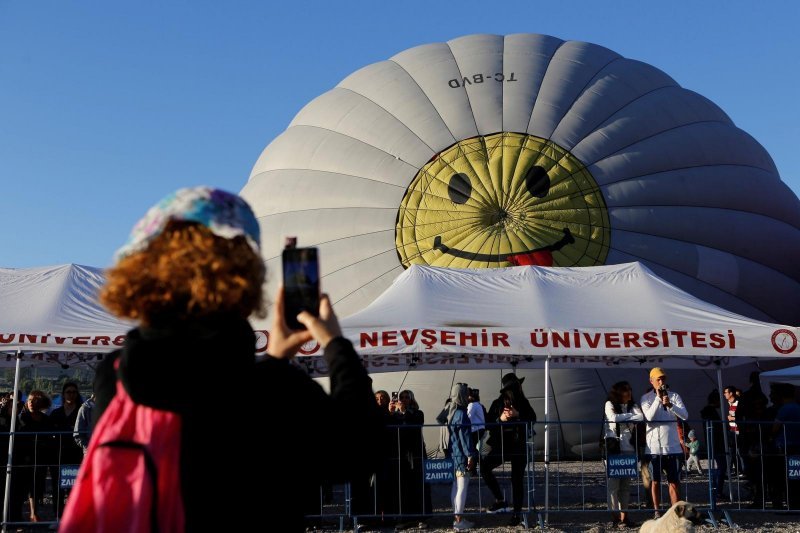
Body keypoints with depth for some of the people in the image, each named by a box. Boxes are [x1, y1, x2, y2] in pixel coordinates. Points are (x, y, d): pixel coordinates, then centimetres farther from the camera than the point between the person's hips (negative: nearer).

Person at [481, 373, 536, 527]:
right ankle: (500, 500, -7)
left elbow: (532, 419, -6)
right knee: (484, 466, -21)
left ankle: (517, 513, 15)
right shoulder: (497, 404, -1)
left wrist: (518, 415, -19)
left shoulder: (523, 403, 2)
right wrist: (500, 419, -21)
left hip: (520, 446, 0)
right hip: (502, 445, 0)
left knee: (517, 479, 3)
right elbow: (488, 424, -4)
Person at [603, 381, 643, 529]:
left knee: (626, 484, 4)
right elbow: (613, 418, -14)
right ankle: (615, 518, -5)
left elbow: (641, 417, -6)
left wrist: (621, 417, -13)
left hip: (628, 449, 4)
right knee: (614, 483, -6)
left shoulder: (632, 405, 13)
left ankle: (624, 516, 7)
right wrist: (630, 416, -6)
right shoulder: (610, 404, 4)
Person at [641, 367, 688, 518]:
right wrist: (658, 398, -15)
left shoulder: (674, 396, 7)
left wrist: (670, 404, -21)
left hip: (673, 446, 2)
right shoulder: (646, 398, 2)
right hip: (654, 446, -1)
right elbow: (649, 416, -13)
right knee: (655, 481, 5)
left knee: (674, 481, 3)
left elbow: (685, 415, -6)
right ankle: (657, 512, 12)